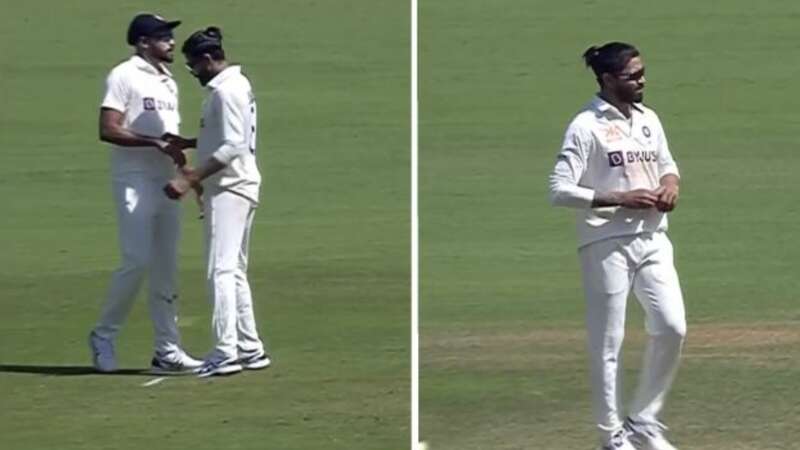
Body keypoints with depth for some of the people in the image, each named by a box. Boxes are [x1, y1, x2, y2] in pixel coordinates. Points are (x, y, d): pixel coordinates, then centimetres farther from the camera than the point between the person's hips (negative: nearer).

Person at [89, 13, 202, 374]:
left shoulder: (168, 83, 18)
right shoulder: (124, 77, -7)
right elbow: (108, 130, -17)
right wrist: (157, 142, -21)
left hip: (166, 182, 8)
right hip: (134, 181, -8)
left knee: (166, 267, 6)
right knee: (137, 261, -12)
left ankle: (168, 351, 7)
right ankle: (104, 336, 3)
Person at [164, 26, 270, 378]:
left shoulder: (226, 91, -16)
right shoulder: (238, 85, 15)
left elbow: (232, 147, -23)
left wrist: (190, 180, -25)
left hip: (229, 188, -11)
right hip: (238, 187, 11)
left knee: (221, 270, -12)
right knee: (234, 271, 14)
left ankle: (226, 353, -16)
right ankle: (250, 349, 16)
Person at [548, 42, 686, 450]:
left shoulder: (648, 119, 10)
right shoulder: (586, 126, -11)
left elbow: (666, 164, 25)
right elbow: (559, 190, -15)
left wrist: (670, 184, 1)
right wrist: (620, 199, -20)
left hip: (652, 238, 6)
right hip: (607, 244, -6)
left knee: (672, 327, -1)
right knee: (607, 343, 0)